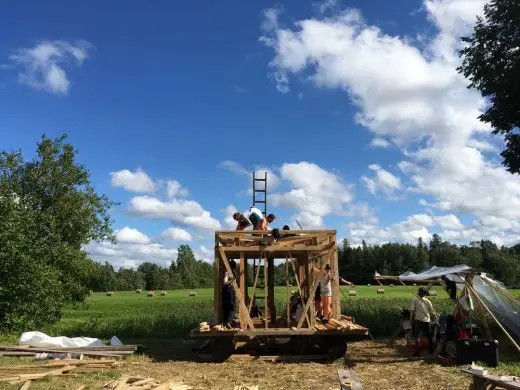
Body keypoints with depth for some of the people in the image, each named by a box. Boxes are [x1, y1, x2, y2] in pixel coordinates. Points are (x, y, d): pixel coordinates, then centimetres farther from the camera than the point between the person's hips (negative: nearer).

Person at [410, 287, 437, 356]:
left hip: (418, 320, -3)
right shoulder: (427, 301, 2)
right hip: (426, 320, 3)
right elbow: (432, 311, 6)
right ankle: (431, 351, 26)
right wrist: (435, 316, 24)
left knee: (417, 336, 1)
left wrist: (411, 318, -4)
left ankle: (418, 352, -8)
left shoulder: (415, 300, -5)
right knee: (429, 336, 18)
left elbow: (412, 310, -12)